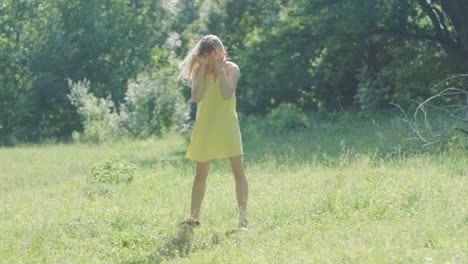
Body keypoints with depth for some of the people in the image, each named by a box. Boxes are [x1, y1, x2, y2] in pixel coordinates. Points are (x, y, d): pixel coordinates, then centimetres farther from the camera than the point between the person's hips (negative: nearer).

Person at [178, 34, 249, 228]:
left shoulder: (231, 68, -2)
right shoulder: (199, 70, 2)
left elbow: (227, 94, -17)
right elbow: (196, 96, -13)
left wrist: (220, 69, -16)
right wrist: (203, 68, -13)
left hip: (227, 127, -2)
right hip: (205, 127, 2)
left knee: (238, 171, -5)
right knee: (200, 174, 7)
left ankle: (243, 216, -1)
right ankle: (194, 217, 14)